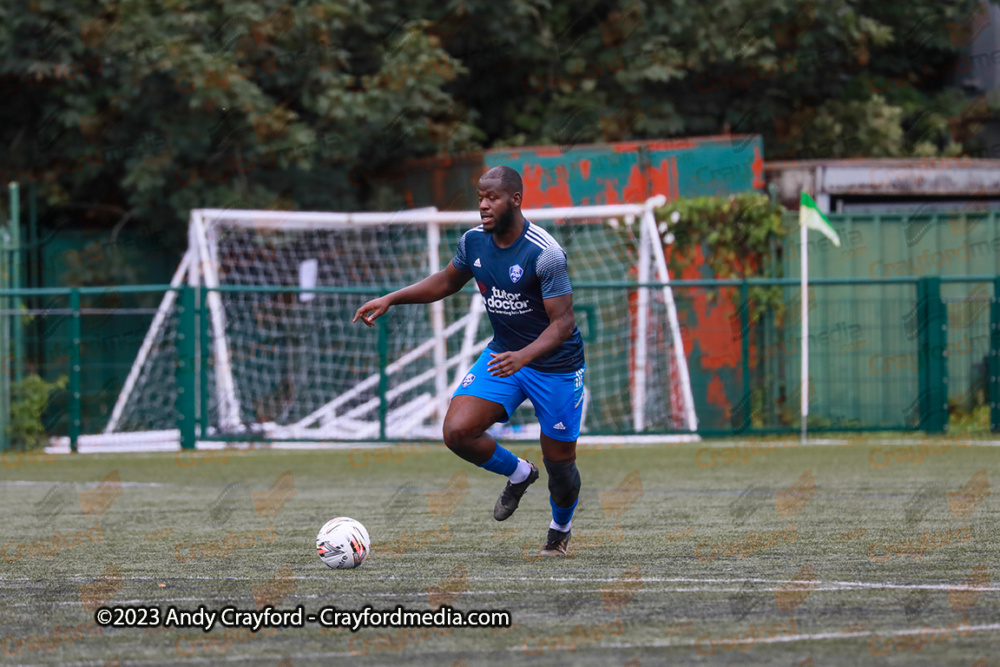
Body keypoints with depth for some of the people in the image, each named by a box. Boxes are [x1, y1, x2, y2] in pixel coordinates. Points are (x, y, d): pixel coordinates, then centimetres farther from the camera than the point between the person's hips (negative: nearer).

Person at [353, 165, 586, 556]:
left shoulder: (544, 253, -25)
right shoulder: (474, 242, -5)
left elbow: (563, 322, -25)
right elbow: (447, 281, 15)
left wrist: (524, 356, -41)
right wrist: (391, 299, 5)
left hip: (555, 365, -5)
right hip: (503, 354, 5)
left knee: (559, 462, 6)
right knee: (457, 432, -15)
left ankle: (561, 528, 39)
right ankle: (518, 474, 14)